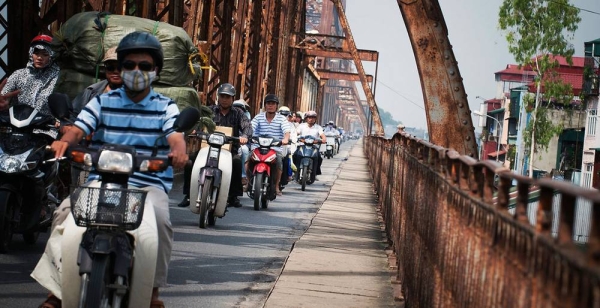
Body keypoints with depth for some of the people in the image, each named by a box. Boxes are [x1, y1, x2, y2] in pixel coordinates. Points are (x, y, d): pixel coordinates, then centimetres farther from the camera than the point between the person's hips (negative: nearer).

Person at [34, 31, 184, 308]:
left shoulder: (166, 107, 10)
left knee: (159, 218, -34)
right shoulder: (102, 102, 13)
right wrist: (63, 142, -27)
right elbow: (78, 129, -1)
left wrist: (178, 151, -34)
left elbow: (175, 137, -8)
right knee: (66, 211, -25)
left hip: (149, 184, -1)